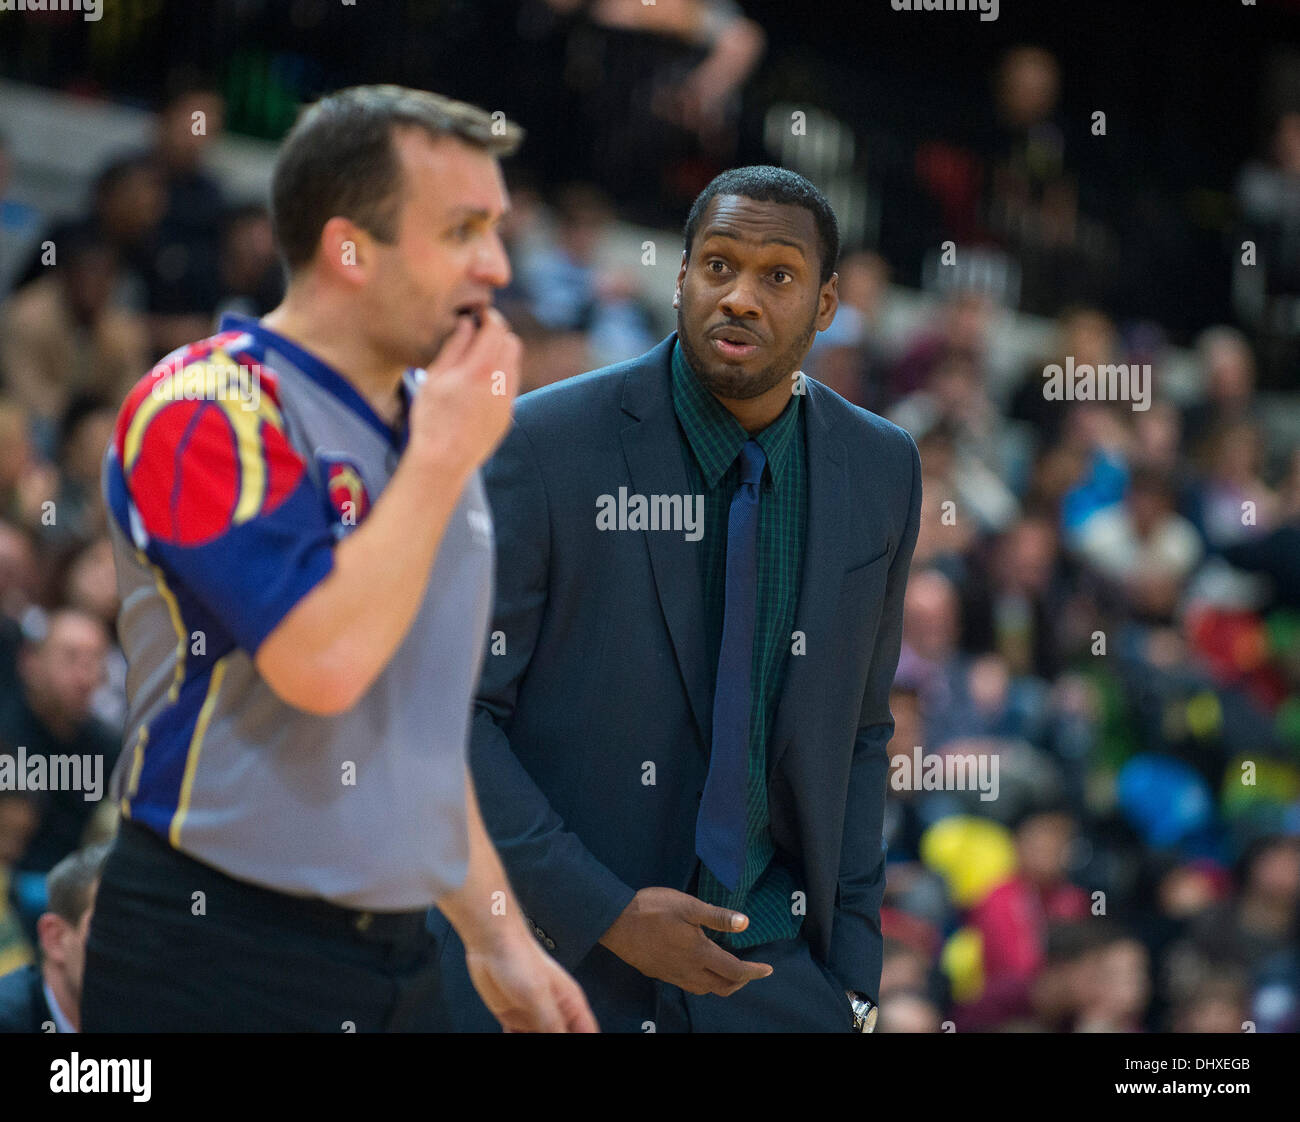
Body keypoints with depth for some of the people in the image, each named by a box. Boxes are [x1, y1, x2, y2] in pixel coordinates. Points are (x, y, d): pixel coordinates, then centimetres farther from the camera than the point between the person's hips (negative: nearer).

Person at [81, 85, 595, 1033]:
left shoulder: (431, 429, 14)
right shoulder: (209, 410, -13)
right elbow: (322, 663, -25)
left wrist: (499, 939, 18)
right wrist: (445, 459, -15)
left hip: (395, 956, 8)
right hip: (216, 960, -8)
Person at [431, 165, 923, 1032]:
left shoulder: (878, 471, 1)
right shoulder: (542, 448, -12)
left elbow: (858, 729, 10)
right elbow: (445, 715, -11)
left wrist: (852, 976, 3)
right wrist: (607, 913, -17)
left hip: (769, 963, 3)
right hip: (551, 957, -3)